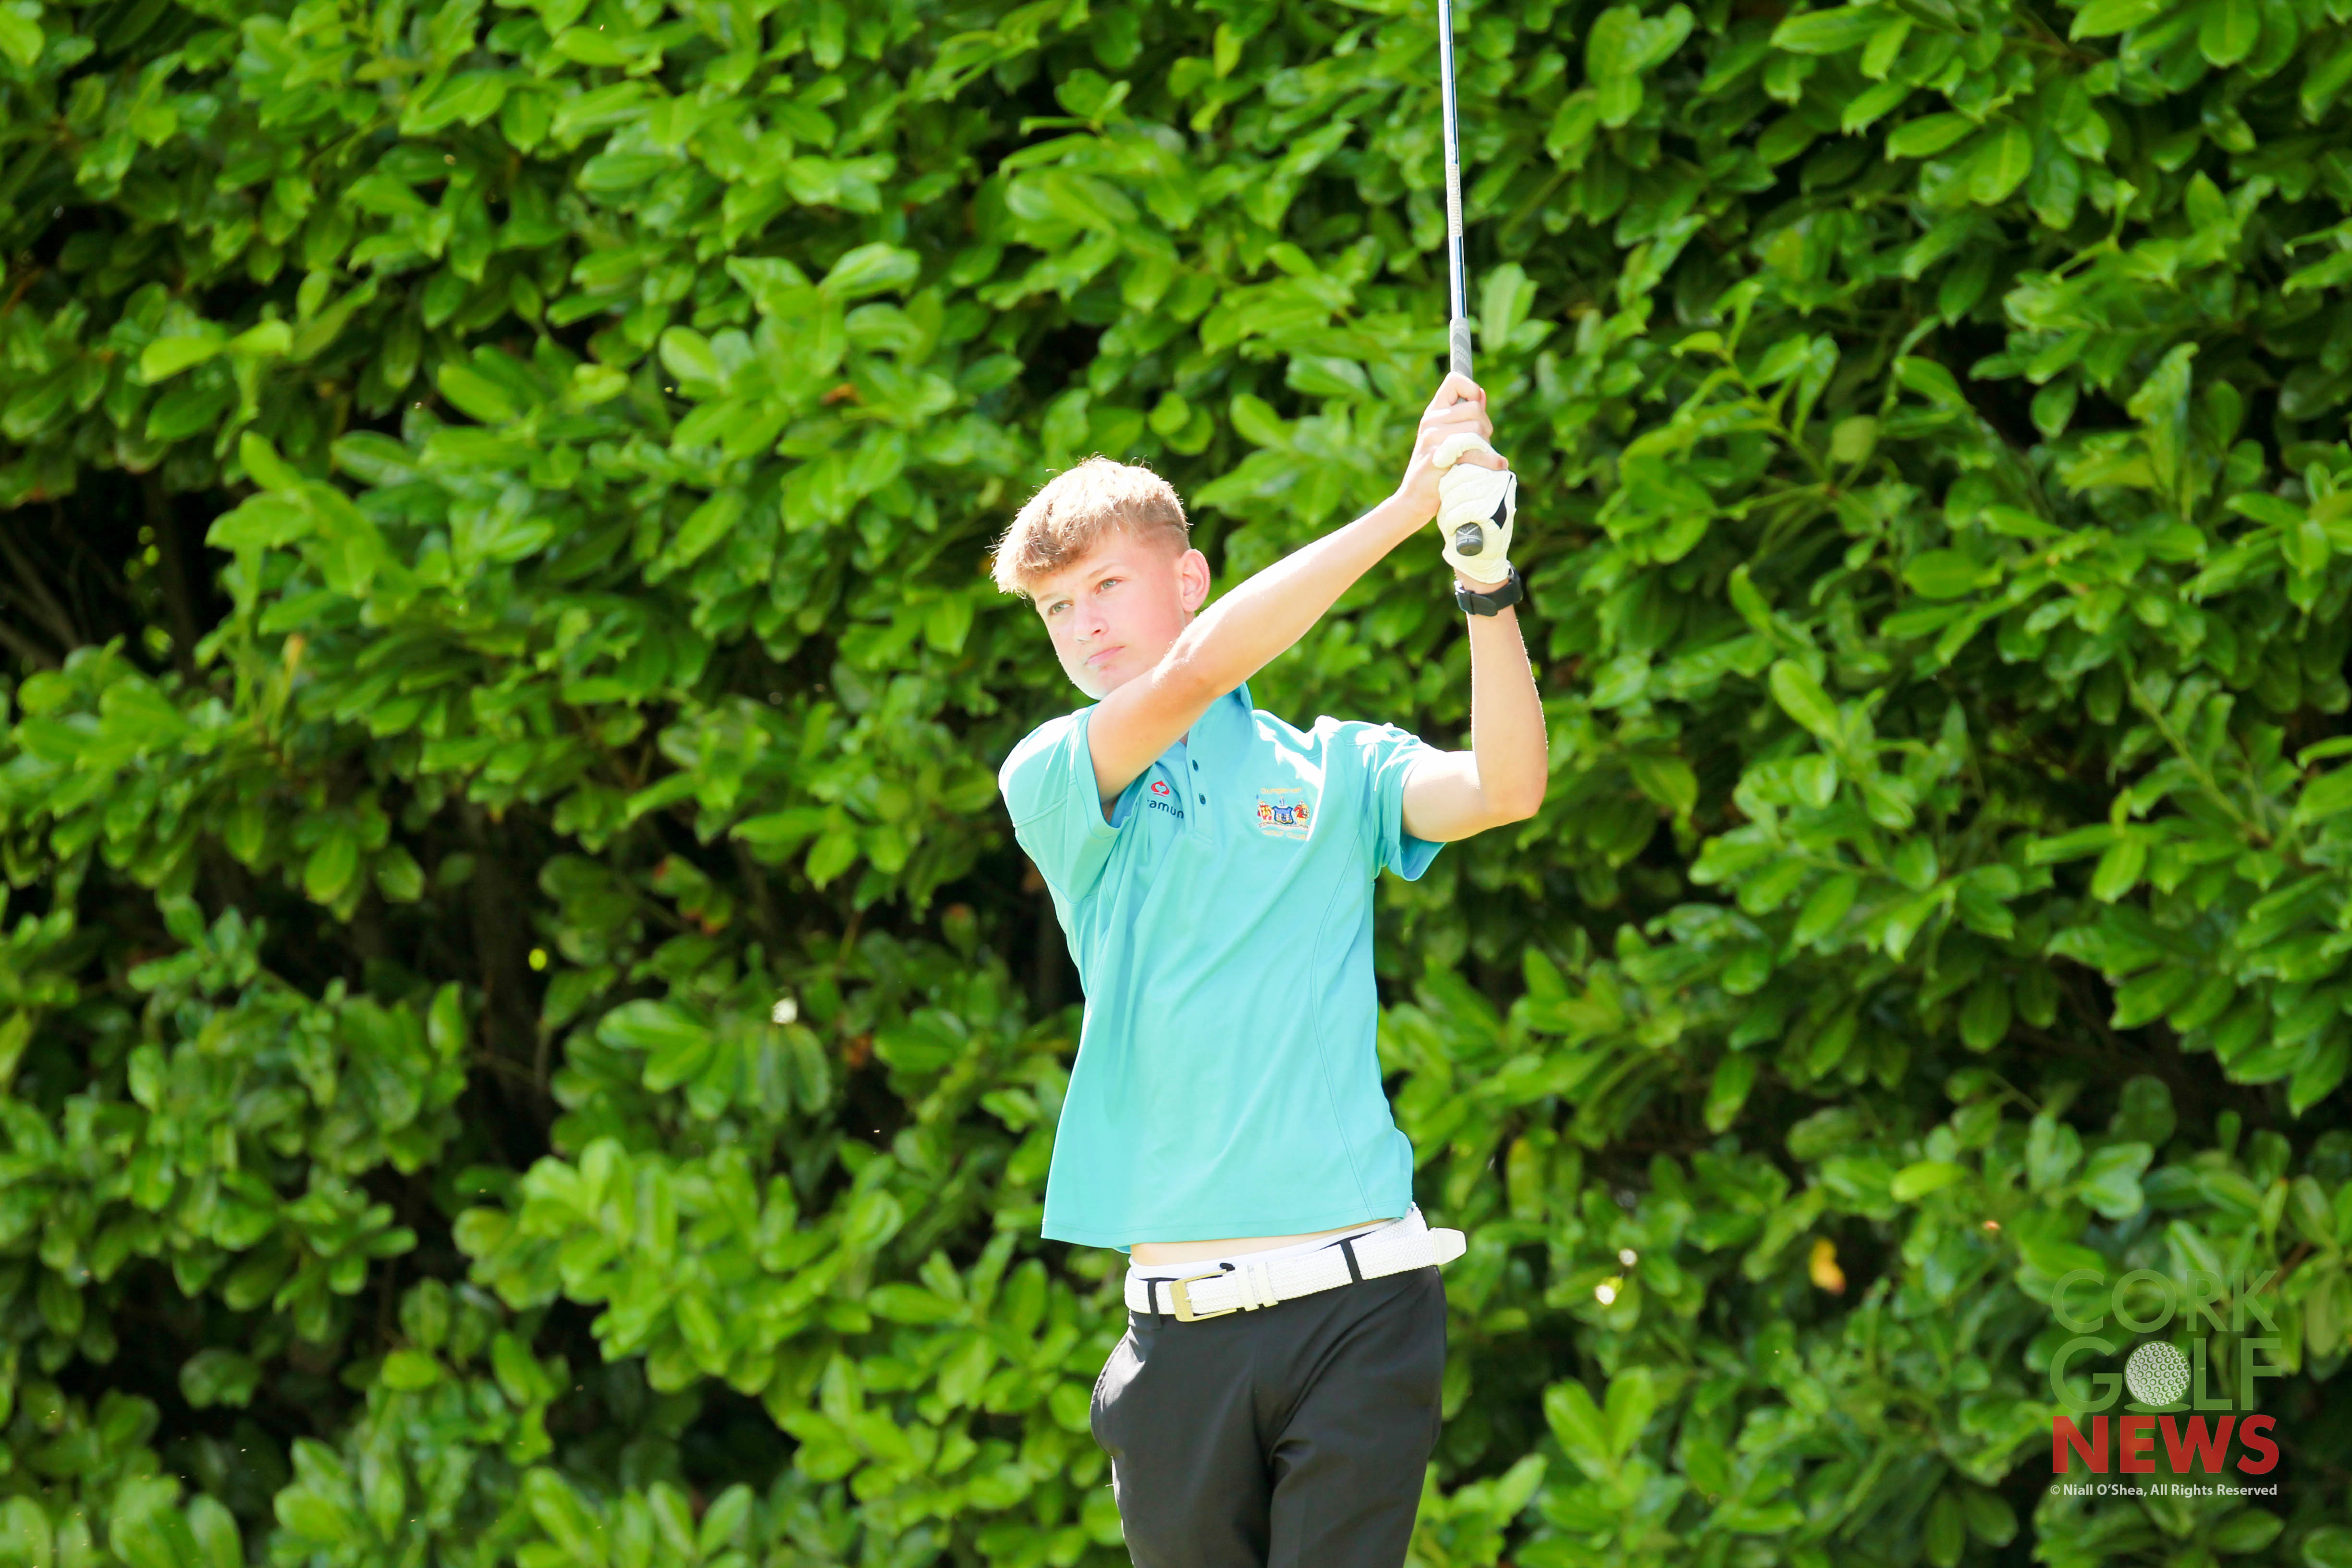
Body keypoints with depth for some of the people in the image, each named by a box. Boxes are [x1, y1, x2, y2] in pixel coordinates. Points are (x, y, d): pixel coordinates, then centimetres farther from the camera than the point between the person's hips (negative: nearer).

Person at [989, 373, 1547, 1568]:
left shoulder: (1334, 767, 12)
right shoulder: (1050, 779, 8)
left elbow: (1505, 789, -5)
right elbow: (1197, 668, -10)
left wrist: (1485, 574, -18)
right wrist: (1404, 507, -13)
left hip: (1355, 1299, -1)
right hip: (1182, 1322, 1)